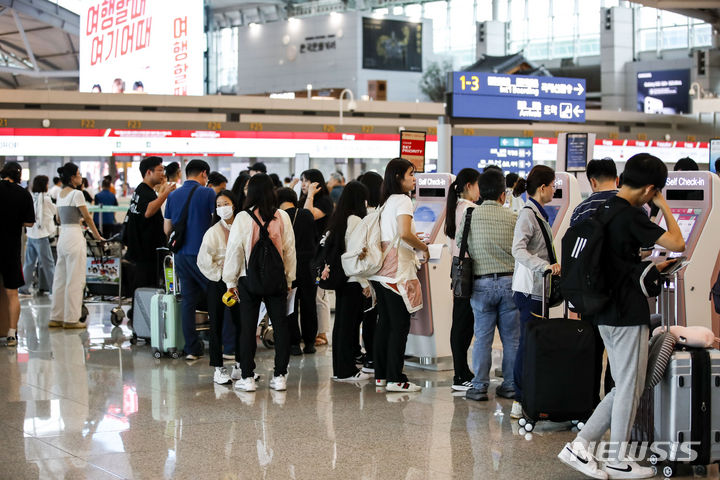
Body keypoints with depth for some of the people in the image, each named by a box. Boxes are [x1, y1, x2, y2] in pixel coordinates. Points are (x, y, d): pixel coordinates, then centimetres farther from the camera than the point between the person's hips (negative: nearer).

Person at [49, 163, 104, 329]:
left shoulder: (60, 194, 13)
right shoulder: (76, 194, -12)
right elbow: (87, 217, -7)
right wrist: (97, 235, 4)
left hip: (62, 236, 8)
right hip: (74, 236, -8)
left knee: (60, 279, 12)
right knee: (75, 280, -3)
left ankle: (56, 317, 16)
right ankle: (71, 319, -1)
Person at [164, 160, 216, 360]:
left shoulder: (173, 196, 10)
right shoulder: (207, 193, -6)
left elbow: (167, 230, 15)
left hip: (181, 255, 5)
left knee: (188, 300, 7)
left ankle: (191, 349, 7)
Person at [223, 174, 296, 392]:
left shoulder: (242, 218, -9)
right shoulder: (282, 217, -3)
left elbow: (234, 250, -3)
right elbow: (289, 249, 3)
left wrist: (231, 281, 7)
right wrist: (289, 279, 13)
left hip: (249, 278, -2)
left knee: (248, 327, 4)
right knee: (280, 325, 7)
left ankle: (247, 377, 6)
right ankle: (280, 376, 8)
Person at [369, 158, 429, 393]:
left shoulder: (385, 201, 16)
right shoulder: (402, 200, -10)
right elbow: (404, 233, -23)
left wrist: (412, 242, 24)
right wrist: (423, 247, -8)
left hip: (381, 272, 9)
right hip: (397, 272, -9)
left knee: (385, 322, 13)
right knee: (400, 324, -5)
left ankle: (381, 375, 17)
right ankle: (395, 379, -4)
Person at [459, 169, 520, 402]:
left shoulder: (469, 217, -1)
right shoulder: (512, 218, -2)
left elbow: (459, 245, 10)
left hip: (482, 284, 0)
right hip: (510, 282, 0)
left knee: (483, 337, 5)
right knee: (512, 337, 9)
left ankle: (479, 387, 4)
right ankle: (510, 385, 14)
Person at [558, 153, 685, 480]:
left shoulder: (605, 211, 11)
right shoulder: (631, 215, -17)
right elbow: (677, 244, -17)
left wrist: (651, 268, 26)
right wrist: (664, 207, -5)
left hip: (607, 314, 9)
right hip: (629, 315, -9)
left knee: (624, 388, 15)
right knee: (629, 388, 3)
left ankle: (580, 446, 11)